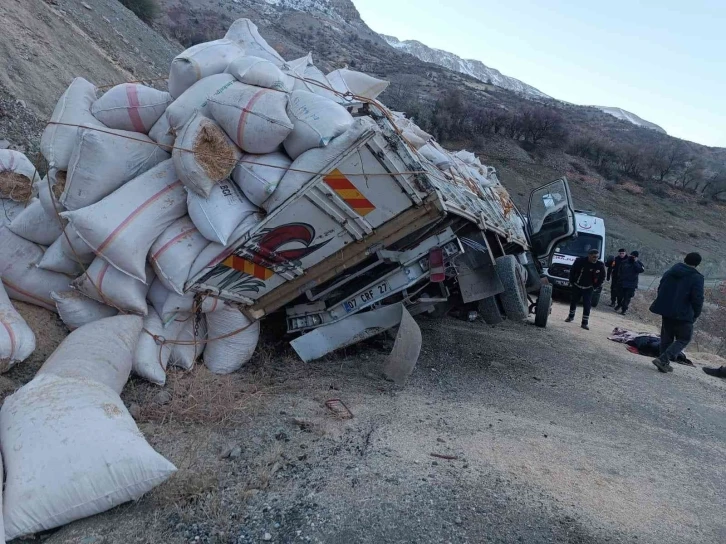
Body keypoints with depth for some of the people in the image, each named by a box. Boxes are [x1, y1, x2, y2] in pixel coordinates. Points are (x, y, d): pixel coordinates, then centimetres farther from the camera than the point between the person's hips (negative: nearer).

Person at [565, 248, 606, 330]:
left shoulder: (600, 265, -13)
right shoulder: (580, 261, -16)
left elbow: (602, 277, 1)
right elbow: (572, 271, -2)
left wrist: (595, 286, -1)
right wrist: (572, 282, 0)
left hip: (588, 289, -1)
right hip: (576, 286, 1)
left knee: (587, 305, -8)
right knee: (573, 302, 15)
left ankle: (585, 323, -4)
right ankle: (571, 317, 36)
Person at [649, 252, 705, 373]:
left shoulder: (669, 273, 7)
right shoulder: (696, 278, -12)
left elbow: (660, 290, 14)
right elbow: (698, 299, -16)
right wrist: (696, 314, -1)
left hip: (665, 311, 6)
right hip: (683, 314, -6)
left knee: (666, 338, 17)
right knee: (683, 339, 6)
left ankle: (664, 363, 19)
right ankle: (663, 359, -10)